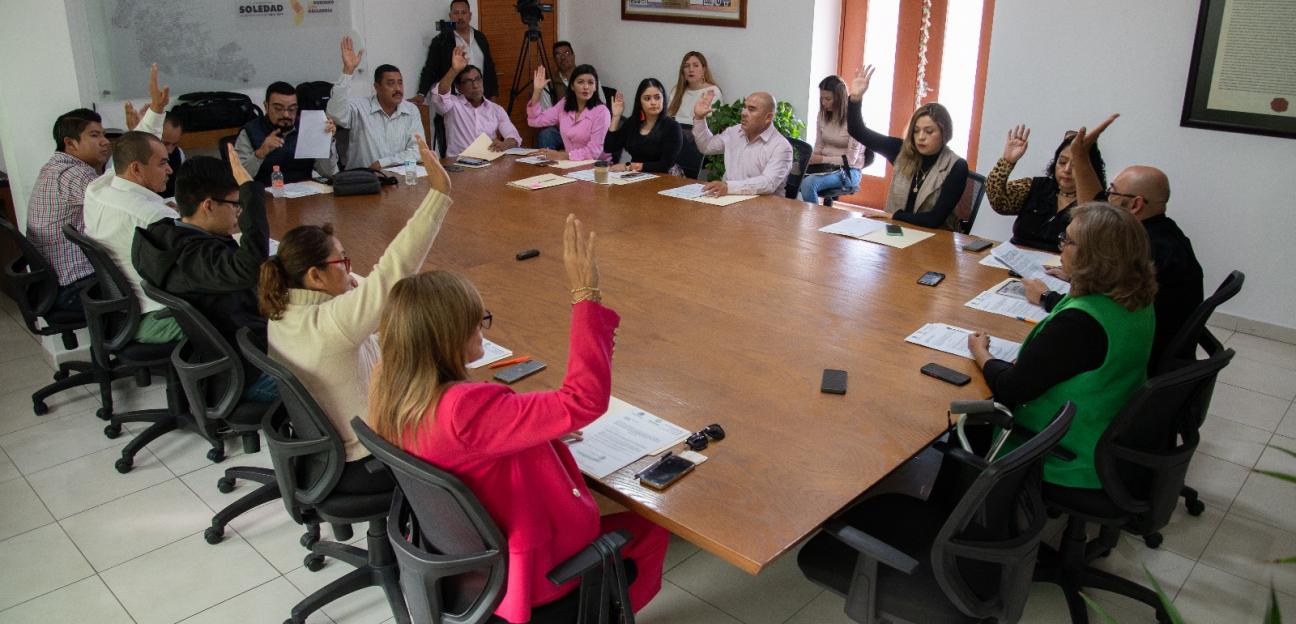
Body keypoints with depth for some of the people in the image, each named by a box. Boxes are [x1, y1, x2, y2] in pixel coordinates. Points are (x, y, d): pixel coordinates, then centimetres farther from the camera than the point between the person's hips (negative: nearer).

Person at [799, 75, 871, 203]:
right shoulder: (822, 116, 7)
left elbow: (850, 159, -14)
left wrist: (822, 159, -19)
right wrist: (809, 159, -8)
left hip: (848, 171, -6)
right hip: (825, 166, 6)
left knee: (808, 184, -33)